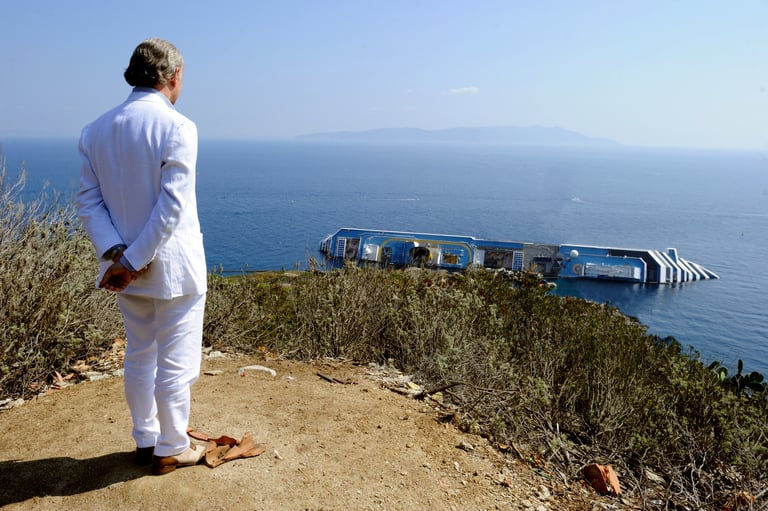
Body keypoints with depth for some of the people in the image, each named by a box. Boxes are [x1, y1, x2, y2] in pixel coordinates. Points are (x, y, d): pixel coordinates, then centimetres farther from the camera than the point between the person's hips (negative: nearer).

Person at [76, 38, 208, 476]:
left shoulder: (96, 130, 5)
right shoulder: (177, 127, -15)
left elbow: (89, 201, 0)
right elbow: (172, 206, -21)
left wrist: (115, 253, -9)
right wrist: (133, 261, -16)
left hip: (126, 265, 7)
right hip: (173, 267, -6)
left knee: (139, 356, 20)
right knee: (176, 363, 8)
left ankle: (145, 441, 34)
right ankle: (171, 450, 22)